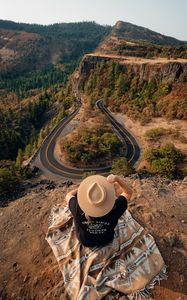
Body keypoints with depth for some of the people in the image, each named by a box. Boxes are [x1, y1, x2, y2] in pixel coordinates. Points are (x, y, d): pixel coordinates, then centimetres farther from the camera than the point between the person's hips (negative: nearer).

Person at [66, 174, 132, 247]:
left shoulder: (78, 209, -38)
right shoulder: (113, 209, -39)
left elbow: (69, 195, -15)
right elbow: (128, 192, -21)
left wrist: (81, 188, -1)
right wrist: (117, 178, -38)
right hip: (106, 240, 1)